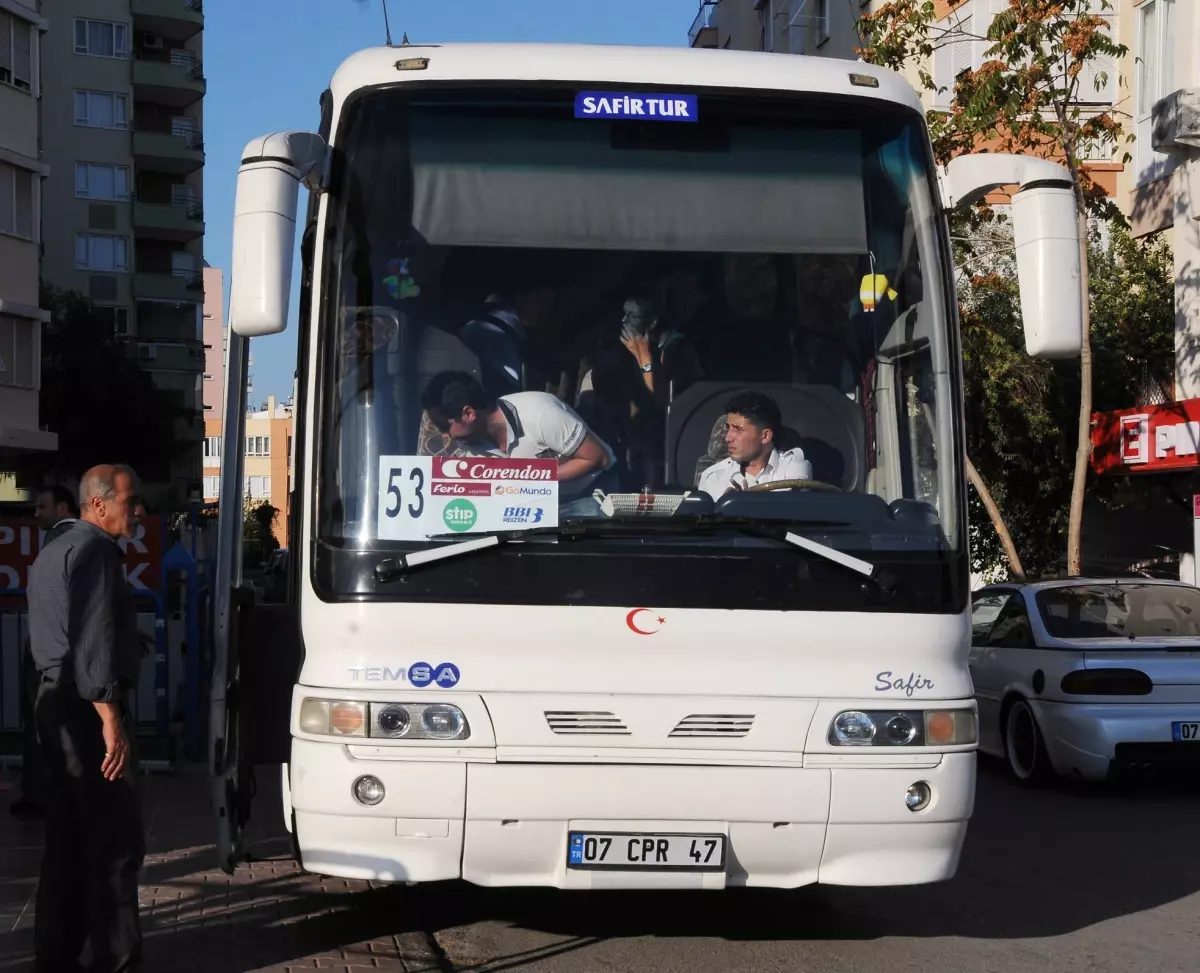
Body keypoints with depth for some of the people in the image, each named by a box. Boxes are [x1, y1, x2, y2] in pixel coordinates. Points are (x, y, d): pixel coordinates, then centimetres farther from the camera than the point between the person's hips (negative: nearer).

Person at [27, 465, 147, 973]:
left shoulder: (53, 552, 19)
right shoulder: (95, 551, -13)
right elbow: (93, 642, -21)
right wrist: (111, 720, -23)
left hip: (56, 701, 10)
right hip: (87, 704, -10)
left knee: (68, 836, 13)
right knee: (115, 839, -5)